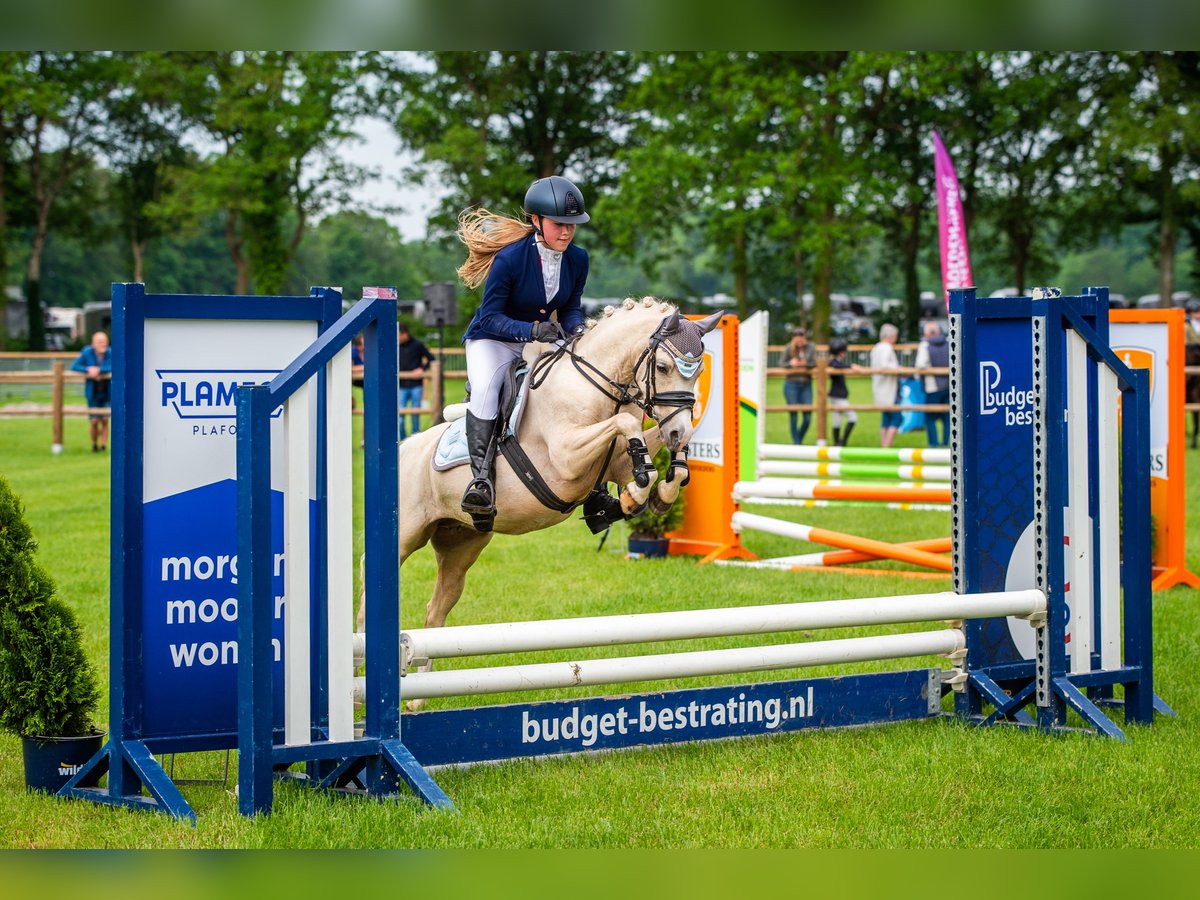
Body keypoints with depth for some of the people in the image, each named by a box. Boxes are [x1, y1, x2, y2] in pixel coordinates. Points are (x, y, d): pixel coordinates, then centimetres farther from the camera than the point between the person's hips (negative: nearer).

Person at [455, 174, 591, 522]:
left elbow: (571, 308, 3)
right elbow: (490, 316, -22)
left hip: (544, 339, 5)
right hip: (493, 339, -5)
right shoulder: (510, 258, -25)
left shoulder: (577, 259, -8)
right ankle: (481, 477, -38)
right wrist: (531, 330, -37)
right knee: (485, 387, -35)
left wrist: (576, 328, -21)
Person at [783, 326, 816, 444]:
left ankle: (799, 440, 20)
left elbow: (815, 363, -5)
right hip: (791, 384, -2)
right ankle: (796, 443, 7)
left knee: (807, 417, 0)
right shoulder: (788, 348, -2)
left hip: (806, 385, 2)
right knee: (793, 415, 0)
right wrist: (790, 363, -21)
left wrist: (806, 364, -25)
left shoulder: (810, 348, 2)